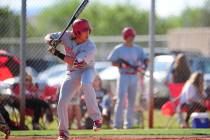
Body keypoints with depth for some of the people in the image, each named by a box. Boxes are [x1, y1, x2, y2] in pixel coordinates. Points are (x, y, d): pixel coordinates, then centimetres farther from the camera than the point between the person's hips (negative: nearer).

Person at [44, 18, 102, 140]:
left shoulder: (91, 47, -26)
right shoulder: (68, 36, -14)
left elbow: (74, 62, -30)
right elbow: (48, 37, -4)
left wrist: (57, 53, -30)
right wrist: (51, 42, -28)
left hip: (87, 70, -4)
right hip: (72, 73, 4)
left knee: (86, 84, -39)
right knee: (62, 102, -5)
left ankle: (96, 117, -29)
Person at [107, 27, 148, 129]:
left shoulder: (138, 49, 9)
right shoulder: (119, 49, 0)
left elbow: (145, 59, 7)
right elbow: (113, 63, 0)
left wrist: (141, 66, -14)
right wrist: (121, 64, -19)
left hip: (134, 77, 4)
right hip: (123, 77, -4)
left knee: (132, 101, 7)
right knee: (120, 99, -15)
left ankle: (129, 124, 14)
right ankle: (117, 123, -17)